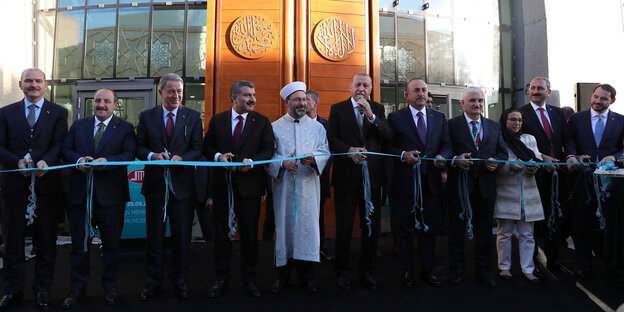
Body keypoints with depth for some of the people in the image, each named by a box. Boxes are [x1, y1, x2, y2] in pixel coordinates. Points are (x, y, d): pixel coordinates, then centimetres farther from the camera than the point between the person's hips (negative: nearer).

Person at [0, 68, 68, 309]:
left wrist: (46, 162, -23)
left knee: (46, 239, 6)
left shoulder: (58, 113, 5)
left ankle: (42, 289, 19)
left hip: (46, 183, -1)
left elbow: (60, 144, -4)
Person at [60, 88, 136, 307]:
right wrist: (79, 160, -14)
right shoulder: (78, 126, 14)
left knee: (111, 243, 7)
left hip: (110, 195, -2)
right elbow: (65, 149, 7)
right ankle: (77, 288, 27)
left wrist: (108, 161, -23)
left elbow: (130, 154, -7)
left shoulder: (125, 128, 4)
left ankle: (110, 286, 24)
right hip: (79, 194, 3)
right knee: (79, 243, 12)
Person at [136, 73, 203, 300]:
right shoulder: (146, 117, 6)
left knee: (182, 237, 8)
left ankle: (179, 281, 24)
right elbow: (139, 147, 6)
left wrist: (181, 158, -19)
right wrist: (152, 156, -15)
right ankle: (154, 281, 26)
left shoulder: (193, 117, 3)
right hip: (155, 185, 1)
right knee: (154, 237, 12)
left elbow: (197, 149, 0)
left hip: (182, 185, -1)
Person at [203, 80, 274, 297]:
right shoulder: (217, 120, 6)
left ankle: (249, 279, 22)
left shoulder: (262, 122, 3)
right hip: (222, 184, 1)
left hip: (249, 185, -1)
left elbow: (268, 149, -3)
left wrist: (251, 161, -20)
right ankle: (221, 278, 24)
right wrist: (218, 156, -13)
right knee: (221, 233, 10)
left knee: (250, 235, 7)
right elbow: (207, 146, 7)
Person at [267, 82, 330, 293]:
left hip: (308, 185, 1)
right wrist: (283, 163, -18)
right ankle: (282, 273, 13)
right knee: (284, 224, 1)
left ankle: (306, 272, 13)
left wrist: (313, 158, -18)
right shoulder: (275, 127, 7)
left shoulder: (317, 127, 11)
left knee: (308, 224, 0)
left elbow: (325, 152, 3)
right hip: (283, 185, -1)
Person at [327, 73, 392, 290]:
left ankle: (367, 271, 24)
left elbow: (387, 136, -3)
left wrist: (370, 115, -14)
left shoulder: (378, 109, 10)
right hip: (346, 176, -2)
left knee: (372, 227, 9)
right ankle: (342, 271, 21)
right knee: (344, 227, 7)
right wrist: (349, 151, -19)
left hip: (372, 176, 2)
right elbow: (331, 138, -4)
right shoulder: (338, 109, 4)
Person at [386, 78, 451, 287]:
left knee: (430, 228, 10)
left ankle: (427, 270, 24)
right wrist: (403, 155, -19)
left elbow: (446, 144, 12)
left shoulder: (439, 118, 12)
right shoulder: (395, 118, 1)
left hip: (431, 182, 3)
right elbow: (387, 146, -2)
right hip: (404, 182, -3)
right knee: (405, 229, 5)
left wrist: (442, 156, -9)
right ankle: (407, 271, 19)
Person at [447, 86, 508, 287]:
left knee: (485, 230, 11)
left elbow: (503, 152, 12)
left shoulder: (494, 126, 14)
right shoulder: (452, 125, 0)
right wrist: (455, 160, -25)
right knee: (457, 229, 5)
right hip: (460, 185, -3)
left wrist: (496, 161, -9)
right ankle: (456, 270, 19)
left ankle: (483, 270, 25)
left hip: (486, 185, 4)